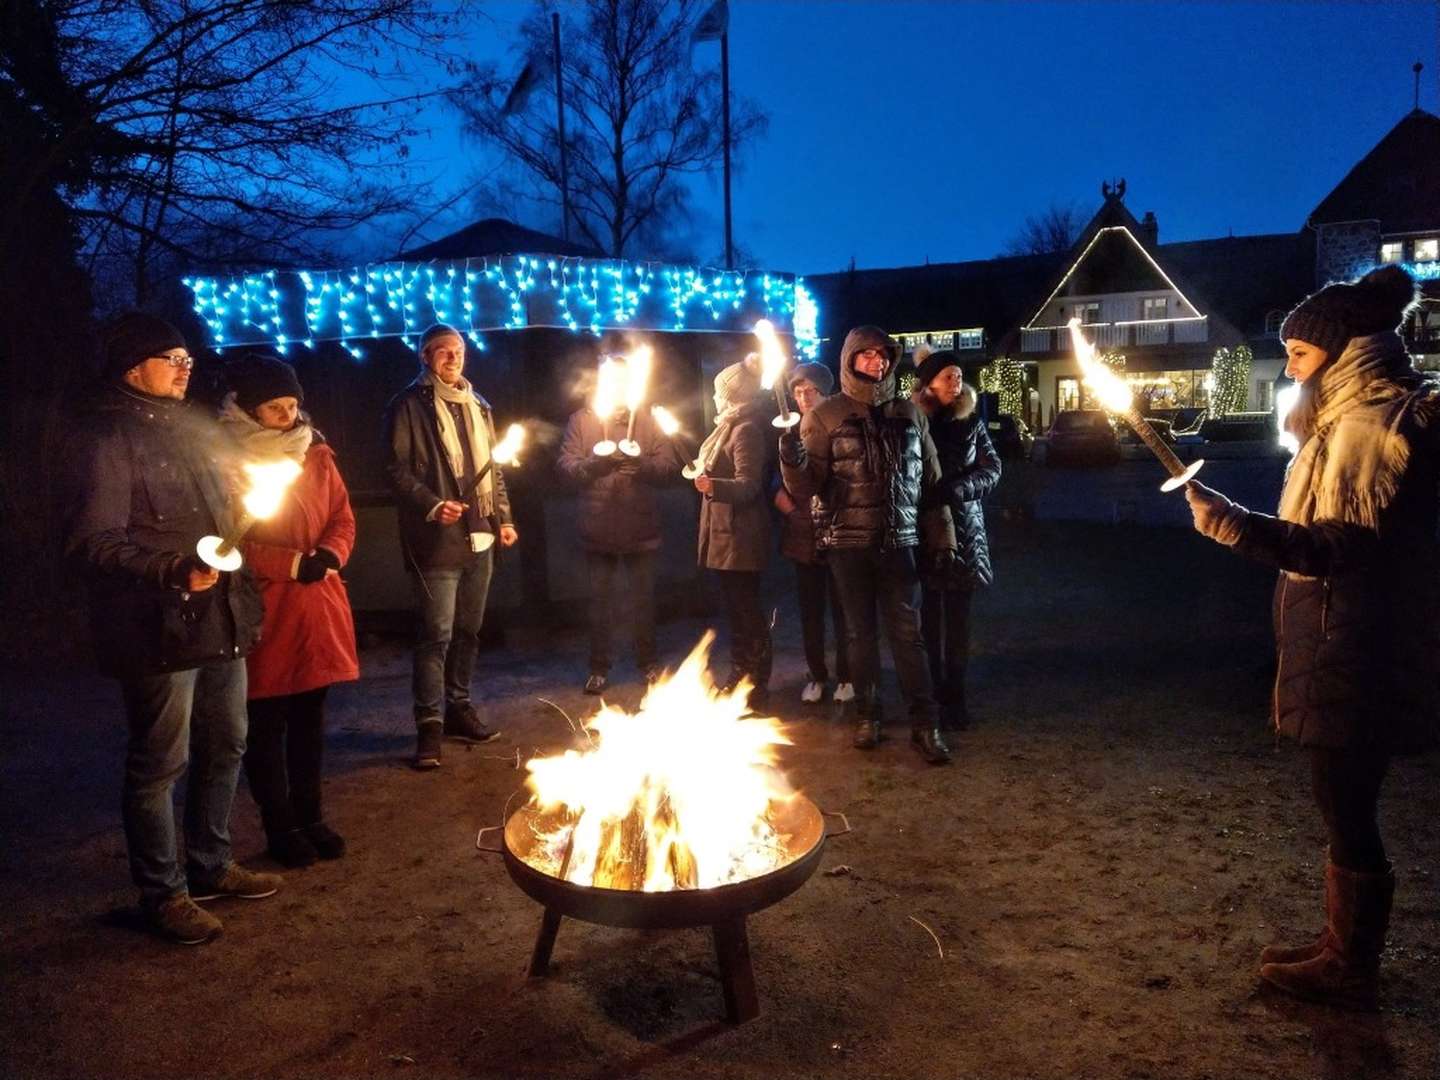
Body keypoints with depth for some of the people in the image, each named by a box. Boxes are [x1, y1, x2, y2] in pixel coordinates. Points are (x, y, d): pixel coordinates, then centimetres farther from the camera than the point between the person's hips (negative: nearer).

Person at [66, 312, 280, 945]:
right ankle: (163, 893, 21)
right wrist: (174, 572, -29)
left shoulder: (194, 429, 14)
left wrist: (243, 599, 18)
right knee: (160, 763, 4)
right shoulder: (108, 440, -11)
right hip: (159, 630, -8)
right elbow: (93, 541, -18)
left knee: (224, 747, 18)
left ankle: (210, 866, 35)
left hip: (222, 620, 8)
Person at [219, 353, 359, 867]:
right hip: (261, 614, -5)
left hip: (317, 606, 6)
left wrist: (329, 555, -10)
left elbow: (343, 517, 9)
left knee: (310, 717, 14)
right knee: (266, 723, 7)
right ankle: (280, 825, 20)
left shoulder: (316, 454, 8)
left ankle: (310, 815, 27)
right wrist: (294, 563, -18)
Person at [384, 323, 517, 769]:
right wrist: (432, 505, -20)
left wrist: (503, 517, 14)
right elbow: (397, 469, -7)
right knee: (436, 634, -6)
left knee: (468, 630, 13)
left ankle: (458, 708, 25)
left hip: (479, 536, 6)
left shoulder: (478, 405, 17)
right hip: (438, 538, -6)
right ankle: (430, 724, 2)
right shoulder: (409, 405, -2)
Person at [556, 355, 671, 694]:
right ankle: (599, 667, 20)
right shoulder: (581, 419, 2)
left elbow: (666, 468, -2)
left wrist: (642, 462, -23)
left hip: (640, 528, 1)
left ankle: (648, 661, 27)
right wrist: (593, 463, -28)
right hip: (599, 529, -1)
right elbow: (565, 465, -8)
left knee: (643, 599, 12)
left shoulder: (646, 419, 5)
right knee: (600, 600, 8)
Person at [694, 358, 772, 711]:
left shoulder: (746, 430, -17)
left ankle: (758, 684, 1)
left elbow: (749, 485, -28)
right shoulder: (730, 427, 15)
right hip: (726, 532, 10)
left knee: (747, 607, -6)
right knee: (735, 606, 16)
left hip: (741, 535, -10)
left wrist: (714, 486, -43)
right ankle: (739, 671, 25)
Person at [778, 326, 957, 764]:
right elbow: (807, 486, -6)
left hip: (899, 542, 1)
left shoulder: (909, 413, 8)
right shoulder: (826, 415, 0)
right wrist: (792, 459, -27)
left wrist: (941, 537, 9)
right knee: (860, 632, 9)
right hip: (848, 542, -1)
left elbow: (930, 481, 12)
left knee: (907, 632, 1)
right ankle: (867, 716, 22)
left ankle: (925, 723, 8)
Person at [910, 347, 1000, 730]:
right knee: (929, 617, 2)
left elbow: (991, 469, 3)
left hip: (963, 529, 2)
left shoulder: (971, 422, 6)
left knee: (958, 620, 3)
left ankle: (954, 696, 11)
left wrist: (954, 490, -11)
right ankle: (931, 696, 11)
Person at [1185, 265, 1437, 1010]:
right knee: (1345, 806, 17)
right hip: (1347, 648, 10)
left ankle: (1350, 970, 15)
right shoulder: (1356, 418, 15)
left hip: (1355, 654, -10)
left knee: (1347, 810, 1)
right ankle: (1344, 948, 30)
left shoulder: (1372, 423, -16)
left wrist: (1235, 525, -37)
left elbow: (1348, 544, -26)